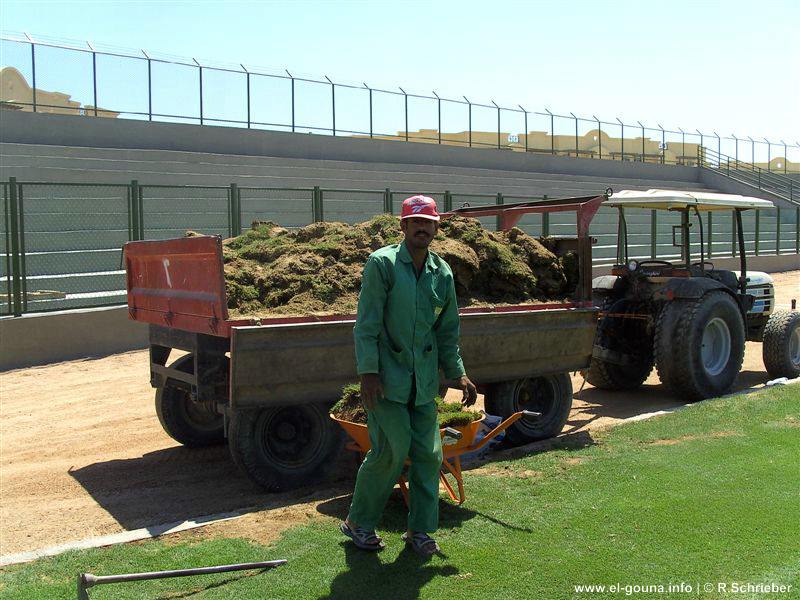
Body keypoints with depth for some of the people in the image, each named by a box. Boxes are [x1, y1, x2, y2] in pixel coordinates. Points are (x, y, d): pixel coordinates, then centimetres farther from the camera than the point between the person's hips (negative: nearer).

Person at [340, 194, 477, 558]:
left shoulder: (442, 273, 9)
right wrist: (368, 371, -18)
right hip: (386, 377, -6)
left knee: (429, 454, 6)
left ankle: (420, 529, 21)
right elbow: (366, 324, -11)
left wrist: (457, 374, 12)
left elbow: (447, 331, 16)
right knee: (392, 450, -8)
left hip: (424, 381, 6)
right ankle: (358, 523, 14)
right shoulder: (382, 263, -8)